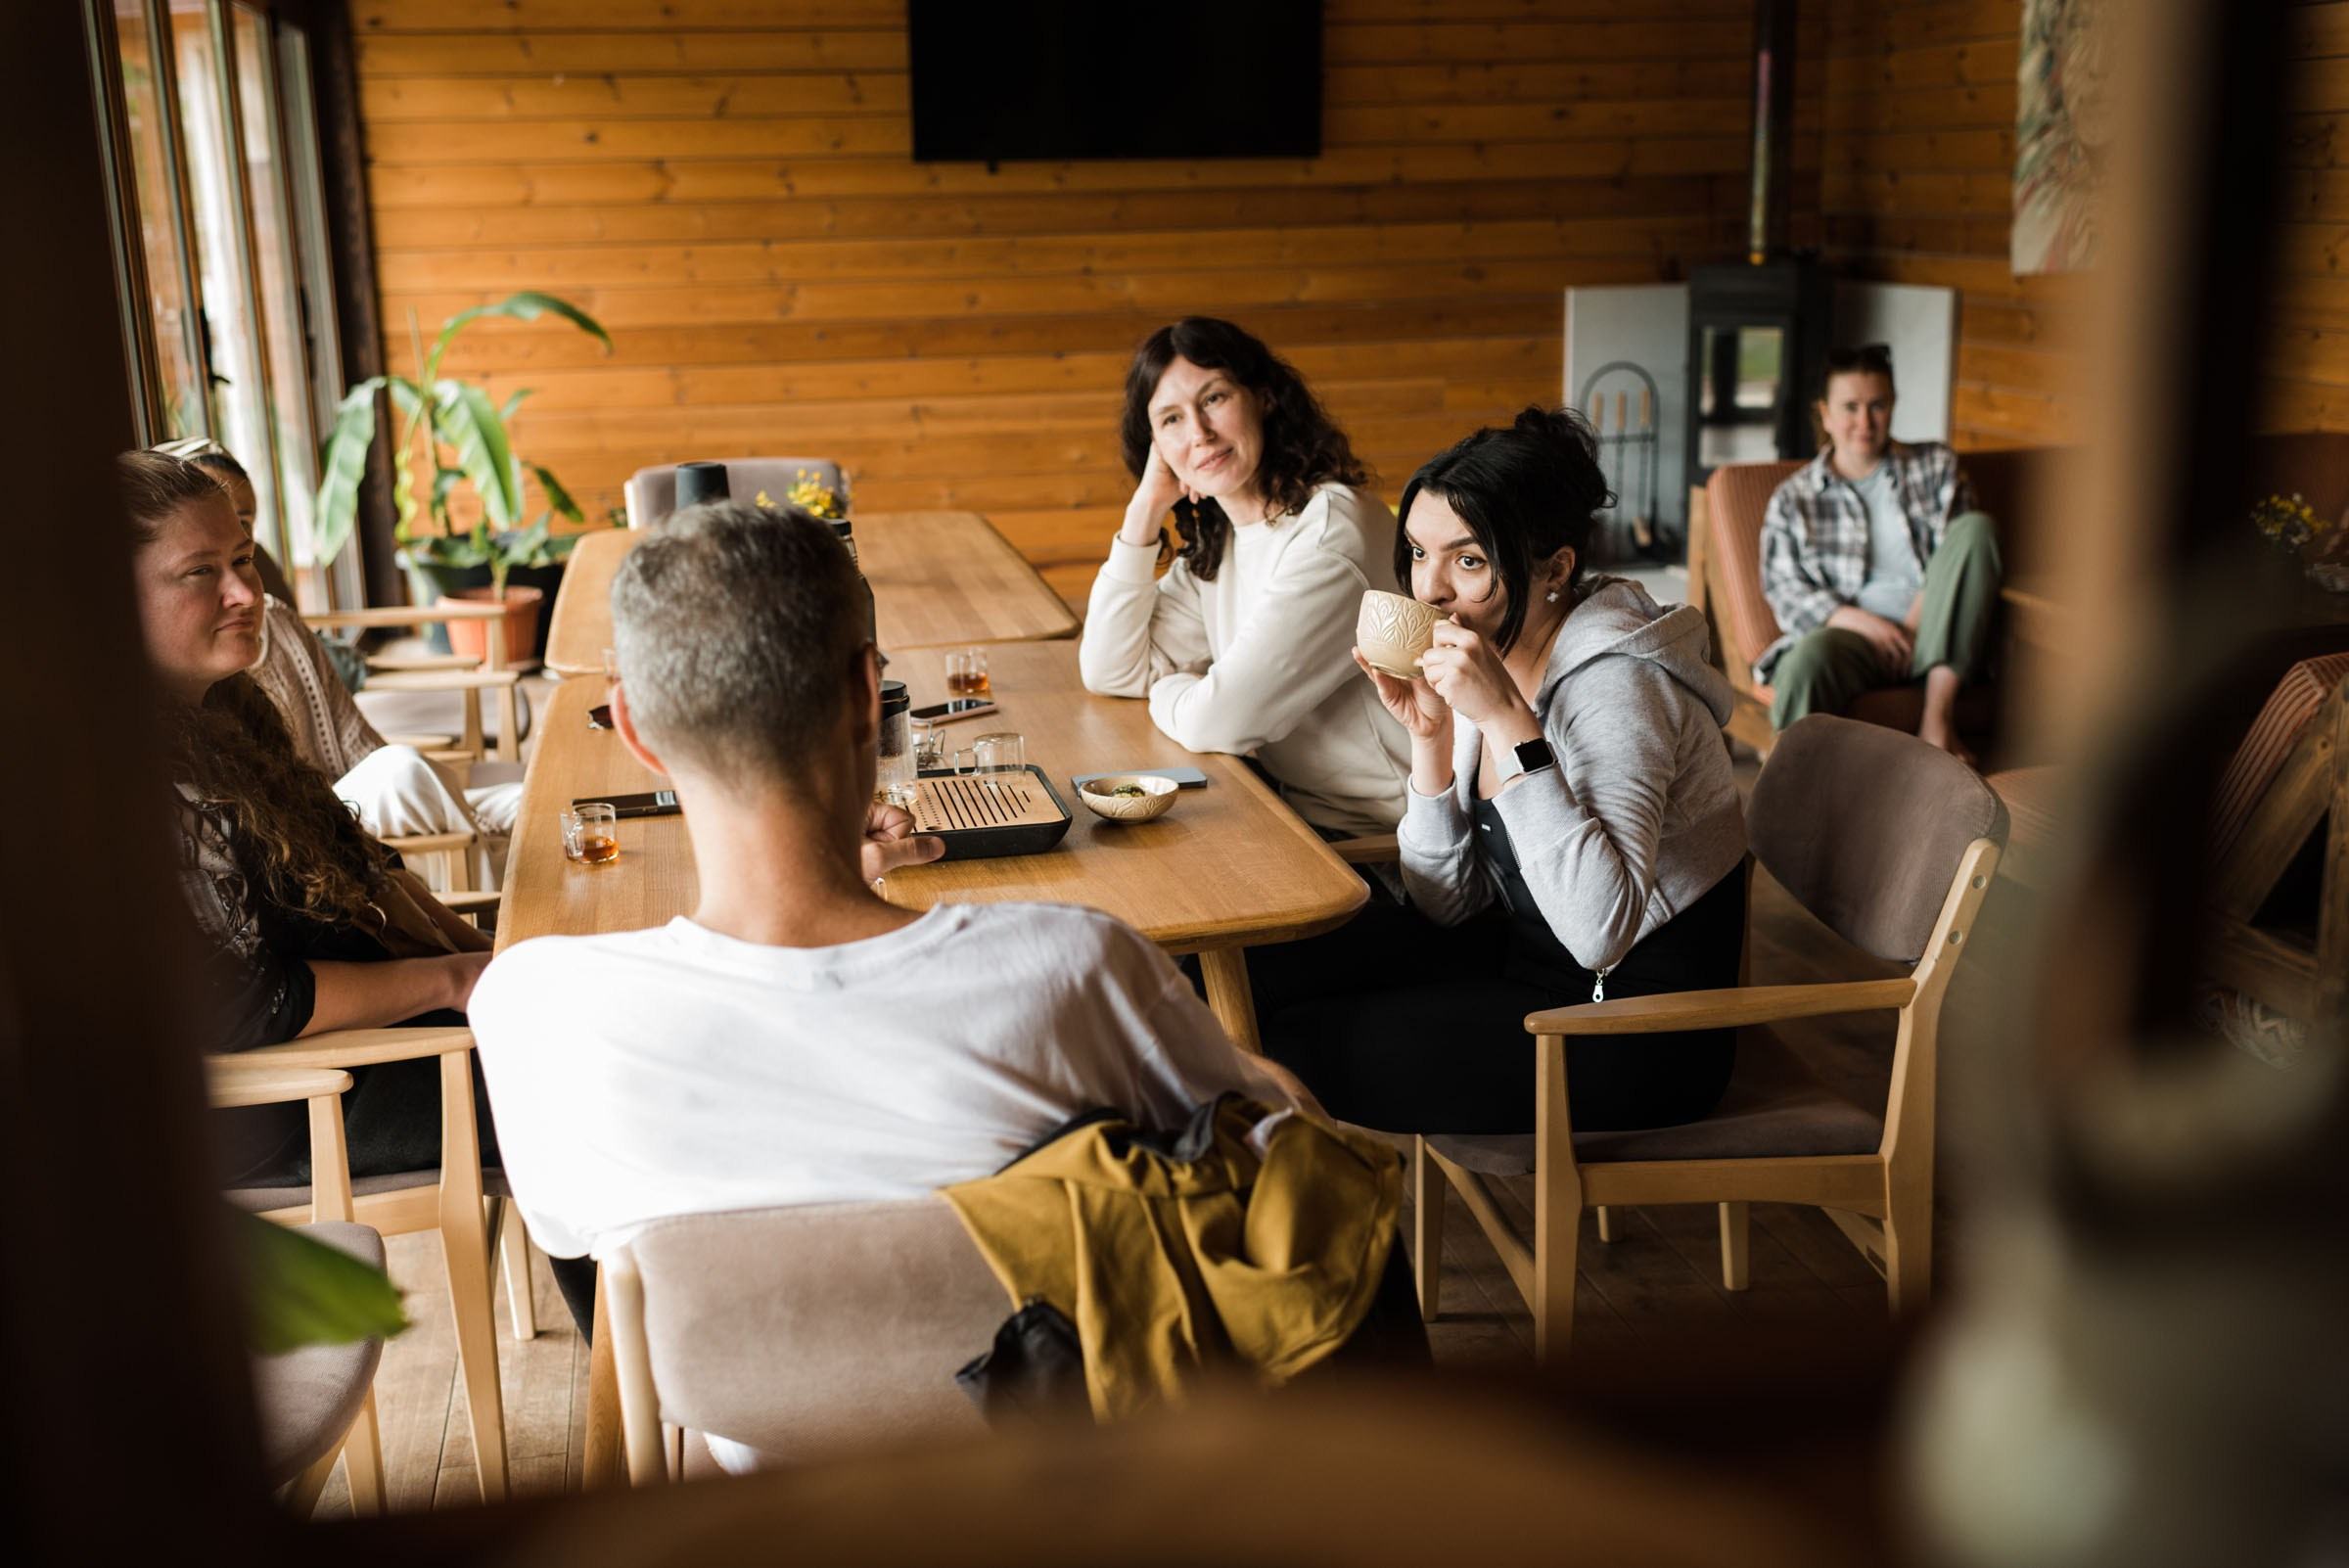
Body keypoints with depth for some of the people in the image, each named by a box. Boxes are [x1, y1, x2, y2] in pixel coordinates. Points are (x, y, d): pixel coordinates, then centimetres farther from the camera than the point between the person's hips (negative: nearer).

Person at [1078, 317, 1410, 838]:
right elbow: (1110, 673, 6)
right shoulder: (1215, 542, 7)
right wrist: (1146, 506, 1)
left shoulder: (1330, 529, -20)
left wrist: (1167, 692, 1)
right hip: (1289, 810, 7)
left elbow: (1218, 721, -22)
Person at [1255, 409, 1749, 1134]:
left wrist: (1510, 723, -35)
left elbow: (1600, 933, -35)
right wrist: (1430, 736, -11)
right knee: (1265, 972, 3)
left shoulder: (1613, 685, -24)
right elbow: (1448, 904, 3)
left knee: (1302, 1046, -14)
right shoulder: (1491, 661, 0)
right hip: (1529, 956, 8)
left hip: (1641, 1028, -8)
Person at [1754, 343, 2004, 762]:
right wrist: (1860, 621, -15)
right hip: (1851, 634, -2)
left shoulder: (1937, 466, 20)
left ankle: (1937, 716, -30)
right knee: (1806, 660, -39)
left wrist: (1927, 605, -12)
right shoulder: (1793, 499, 16)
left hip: (1936, 638, 2)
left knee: (1975, 526, -24)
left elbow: (1963, 550, 10)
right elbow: (1784, 590, 4)